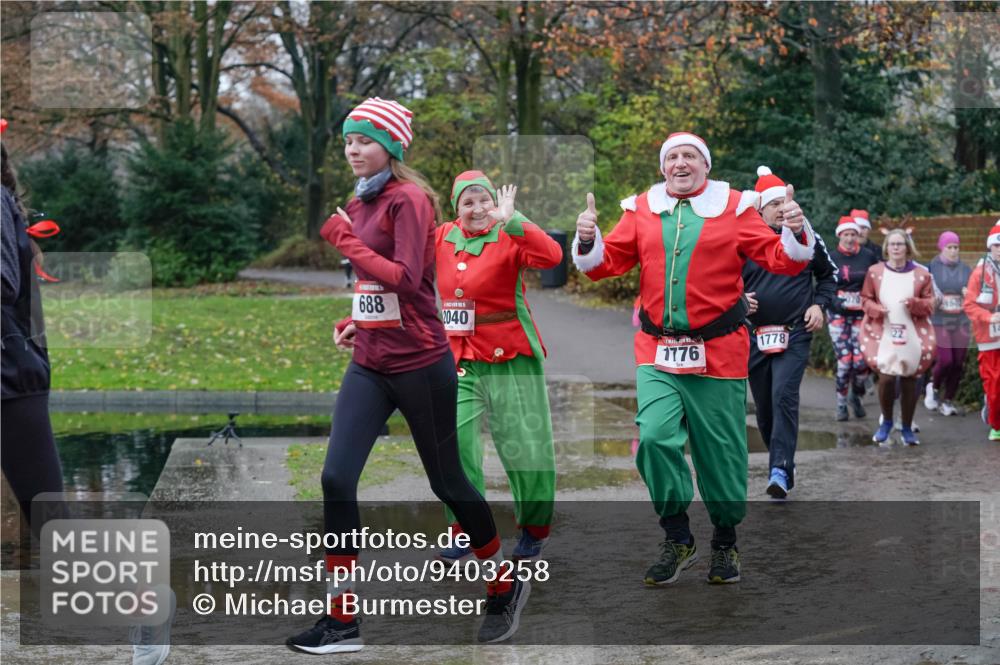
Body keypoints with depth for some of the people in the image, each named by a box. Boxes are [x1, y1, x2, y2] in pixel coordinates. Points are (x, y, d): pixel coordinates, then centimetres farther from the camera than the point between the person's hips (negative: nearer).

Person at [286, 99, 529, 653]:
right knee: (336, 480, -6)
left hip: (419, 364, -7)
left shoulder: (409, 198, -13)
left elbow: (406, 279, -23)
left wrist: (344, 240, -19)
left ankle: (505, 586, 31)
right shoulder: (360, 203, 11)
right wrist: (356, 322, 7)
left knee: (447, 483, 8)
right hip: (369, 364, 7)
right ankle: (341, 620, 0)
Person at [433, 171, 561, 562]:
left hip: (510, 357, -4)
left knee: (525, 446, 3)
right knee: (454, 441, -5)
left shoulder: (508, 239, -10)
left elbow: (551, 256, -30)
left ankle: (534, 530, 22)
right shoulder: (444, 238, 6)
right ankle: (465, 530, 9)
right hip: (460, 360, 4)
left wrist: (511, 220, -33)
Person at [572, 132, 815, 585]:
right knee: (655, 437, -15)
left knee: (720, 452, 5)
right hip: (657, 350, 2)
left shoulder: (735, 207, 3)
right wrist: (588, 241, -10)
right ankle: (677, 539, 2)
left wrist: (796, 232, -19)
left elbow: (782, 259, 0)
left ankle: (725, 542, 26)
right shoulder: (641, 210, 9)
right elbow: (606, 263, 9)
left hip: (717, 352, -1)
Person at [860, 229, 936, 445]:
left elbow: (930, 304, 6)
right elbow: (865, 299, 9)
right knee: (886, 377, -13)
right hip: (883, 334, -1)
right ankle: (886, 421, 13)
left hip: (912, 336, 1)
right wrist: (876, 309, -12)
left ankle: (907, 428, 19)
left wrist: (915, 303, -15)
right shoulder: (875, 271, 5)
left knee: (909, 379, 3)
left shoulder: (921, 274, 5)